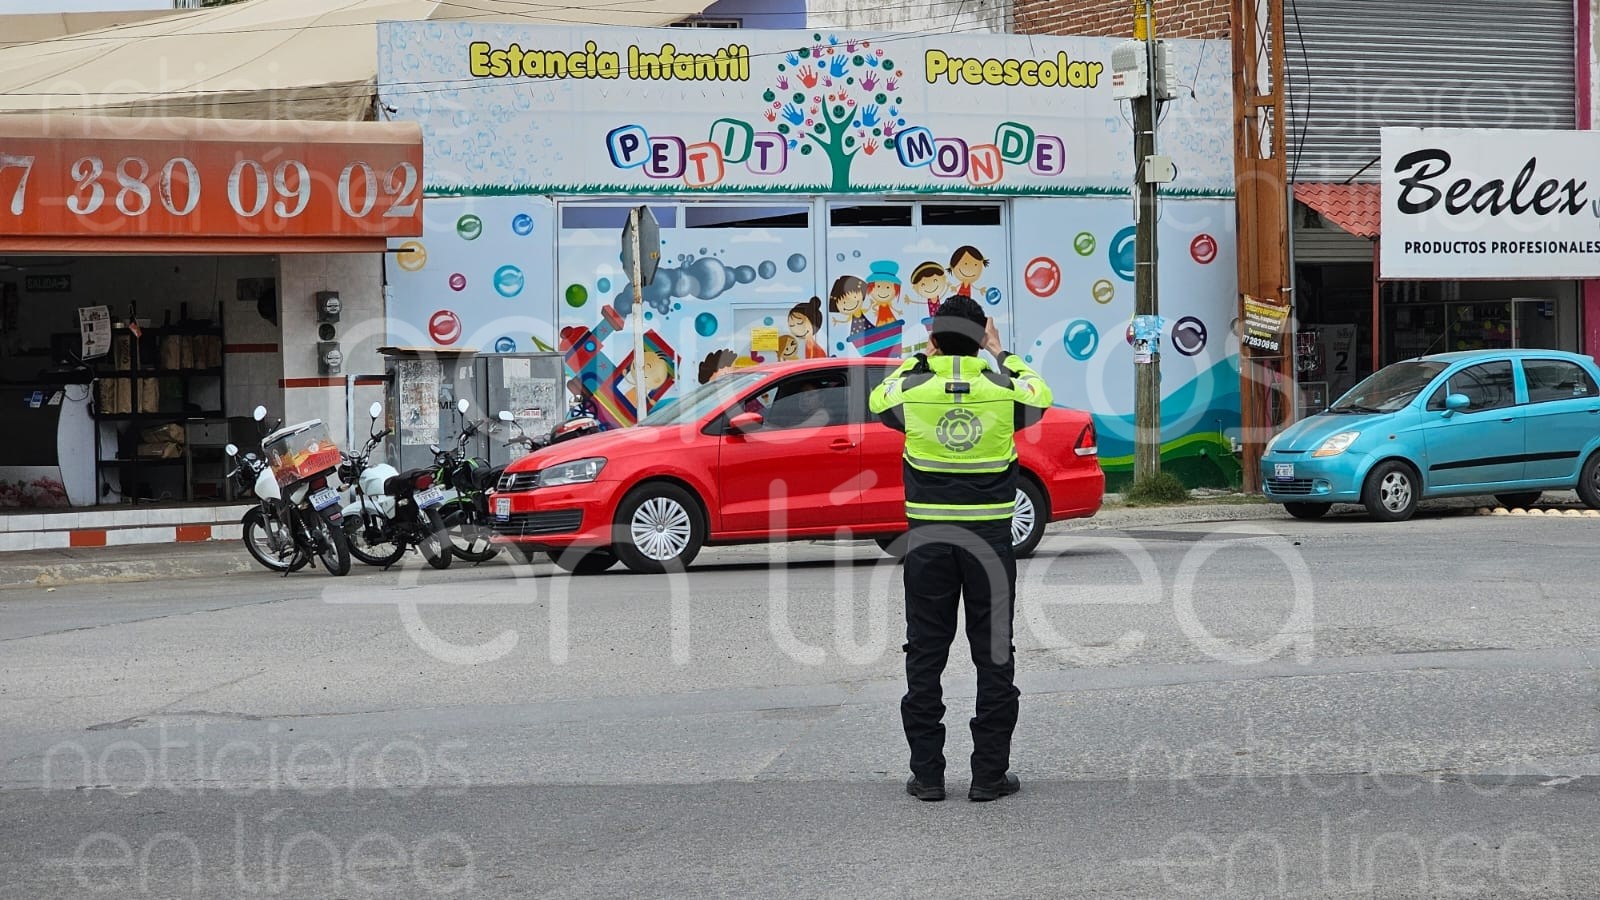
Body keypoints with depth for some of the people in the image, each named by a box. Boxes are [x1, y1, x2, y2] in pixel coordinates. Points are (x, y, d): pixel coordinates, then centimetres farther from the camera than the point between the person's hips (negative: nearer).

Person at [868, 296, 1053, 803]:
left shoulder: (912, 389, -5)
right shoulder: (1003, 387, -5)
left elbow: (878, 400, 19)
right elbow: (1040, 396, 19)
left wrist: (921, 357, 21)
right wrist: (1001, 355, 24)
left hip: (928, 541, 0)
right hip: (990, 539, 0)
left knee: (925, 656, 6)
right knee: (994, 656, 5)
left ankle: (927, 774, 6)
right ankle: (990, 774, 4)